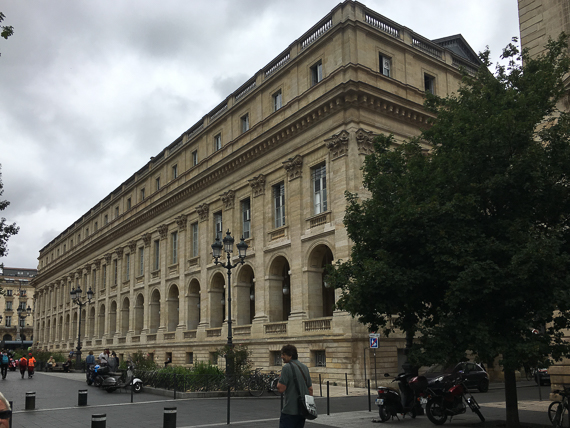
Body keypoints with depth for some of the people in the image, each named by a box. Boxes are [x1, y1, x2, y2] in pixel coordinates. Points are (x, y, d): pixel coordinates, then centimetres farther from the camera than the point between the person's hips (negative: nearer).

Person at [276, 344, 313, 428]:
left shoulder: (287, 367, -12)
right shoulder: (304, 367, 12)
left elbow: (281, 389, -16)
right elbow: (310, 389, 16)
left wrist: (279, 382, 3)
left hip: (290, 411, -8)